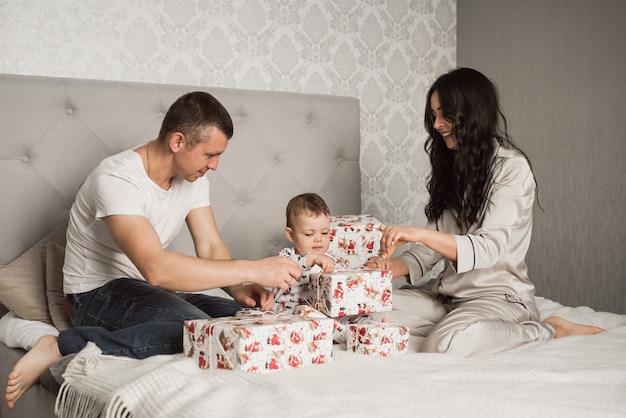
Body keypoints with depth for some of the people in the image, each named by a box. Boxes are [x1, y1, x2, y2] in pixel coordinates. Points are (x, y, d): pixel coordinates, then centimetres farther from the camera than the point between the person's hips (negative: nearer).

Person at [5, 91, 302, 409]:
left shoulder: (193, 177, 0)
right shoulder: (117, 179, -26)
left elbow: (211, 247, 0)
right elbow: (156, 268, -38)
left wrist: (239, 289, -22)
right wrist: (251, 270, -38)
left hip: (151, 289, 9)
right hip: (98, 295, -9)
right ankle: (60, 347, -20)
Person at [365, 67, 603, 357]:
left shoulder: (512, 167, -10)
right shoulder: (450, 166, 13)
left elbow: (489, 248, -21)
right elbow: (434, 245, 10)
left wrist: (419, 234, -32)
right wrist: (392, 267, -10)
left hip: (500, 296, -5)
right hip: (448, 294, 6)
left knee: (444, 344, -33)